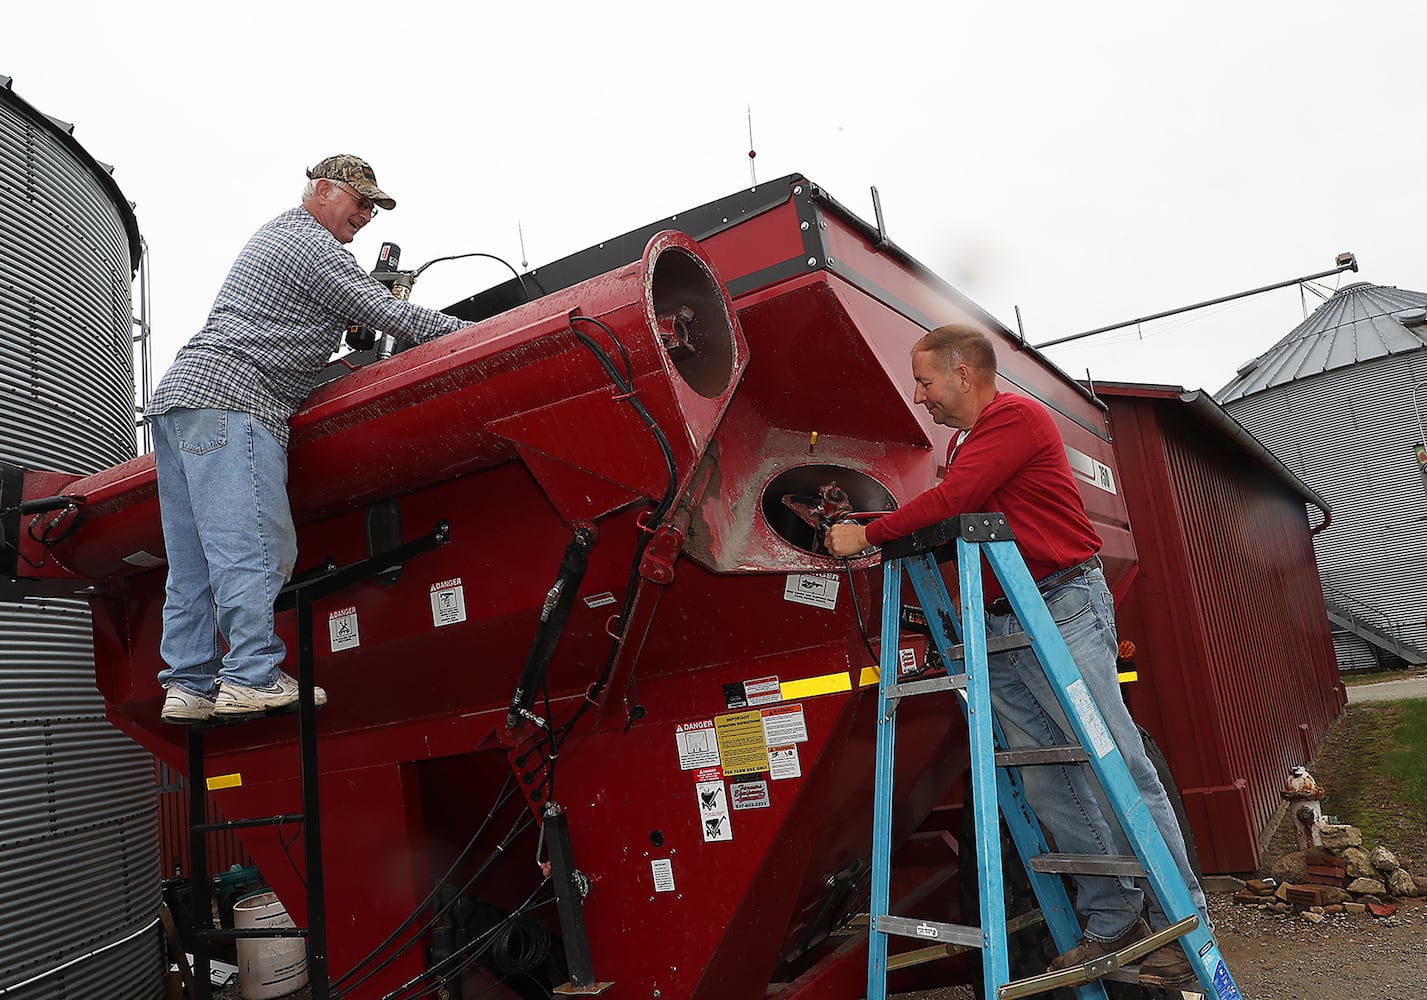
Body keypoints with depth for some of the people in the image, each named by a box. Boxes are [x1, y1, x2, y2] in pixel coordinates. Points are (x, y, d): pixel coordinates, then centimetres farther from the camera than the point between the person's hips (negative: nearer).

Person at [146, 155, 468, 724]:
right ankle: (251, 677, -18)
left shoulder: (274, 235, 30)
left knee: (193, 560, 5)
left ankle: (188, 686, 4)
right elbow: (386, 314, -6)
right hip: (230, 403, -10)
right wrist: (467, 332, 2)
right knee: (252, 545, -15)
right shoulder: (312, 245, -3)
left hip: (177, 397, 10)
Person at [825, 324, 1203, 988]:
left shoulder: (1017, 417, -6)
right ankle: (1112, 923, 11)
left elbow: (949, 500, -15)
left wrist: (869, 534, -7)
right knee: (1048, 786, 4)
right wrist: (861, 532, 14)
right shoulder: (961, 443, 23)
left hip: (1062, 612, -8)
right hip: (997, 628, 8)